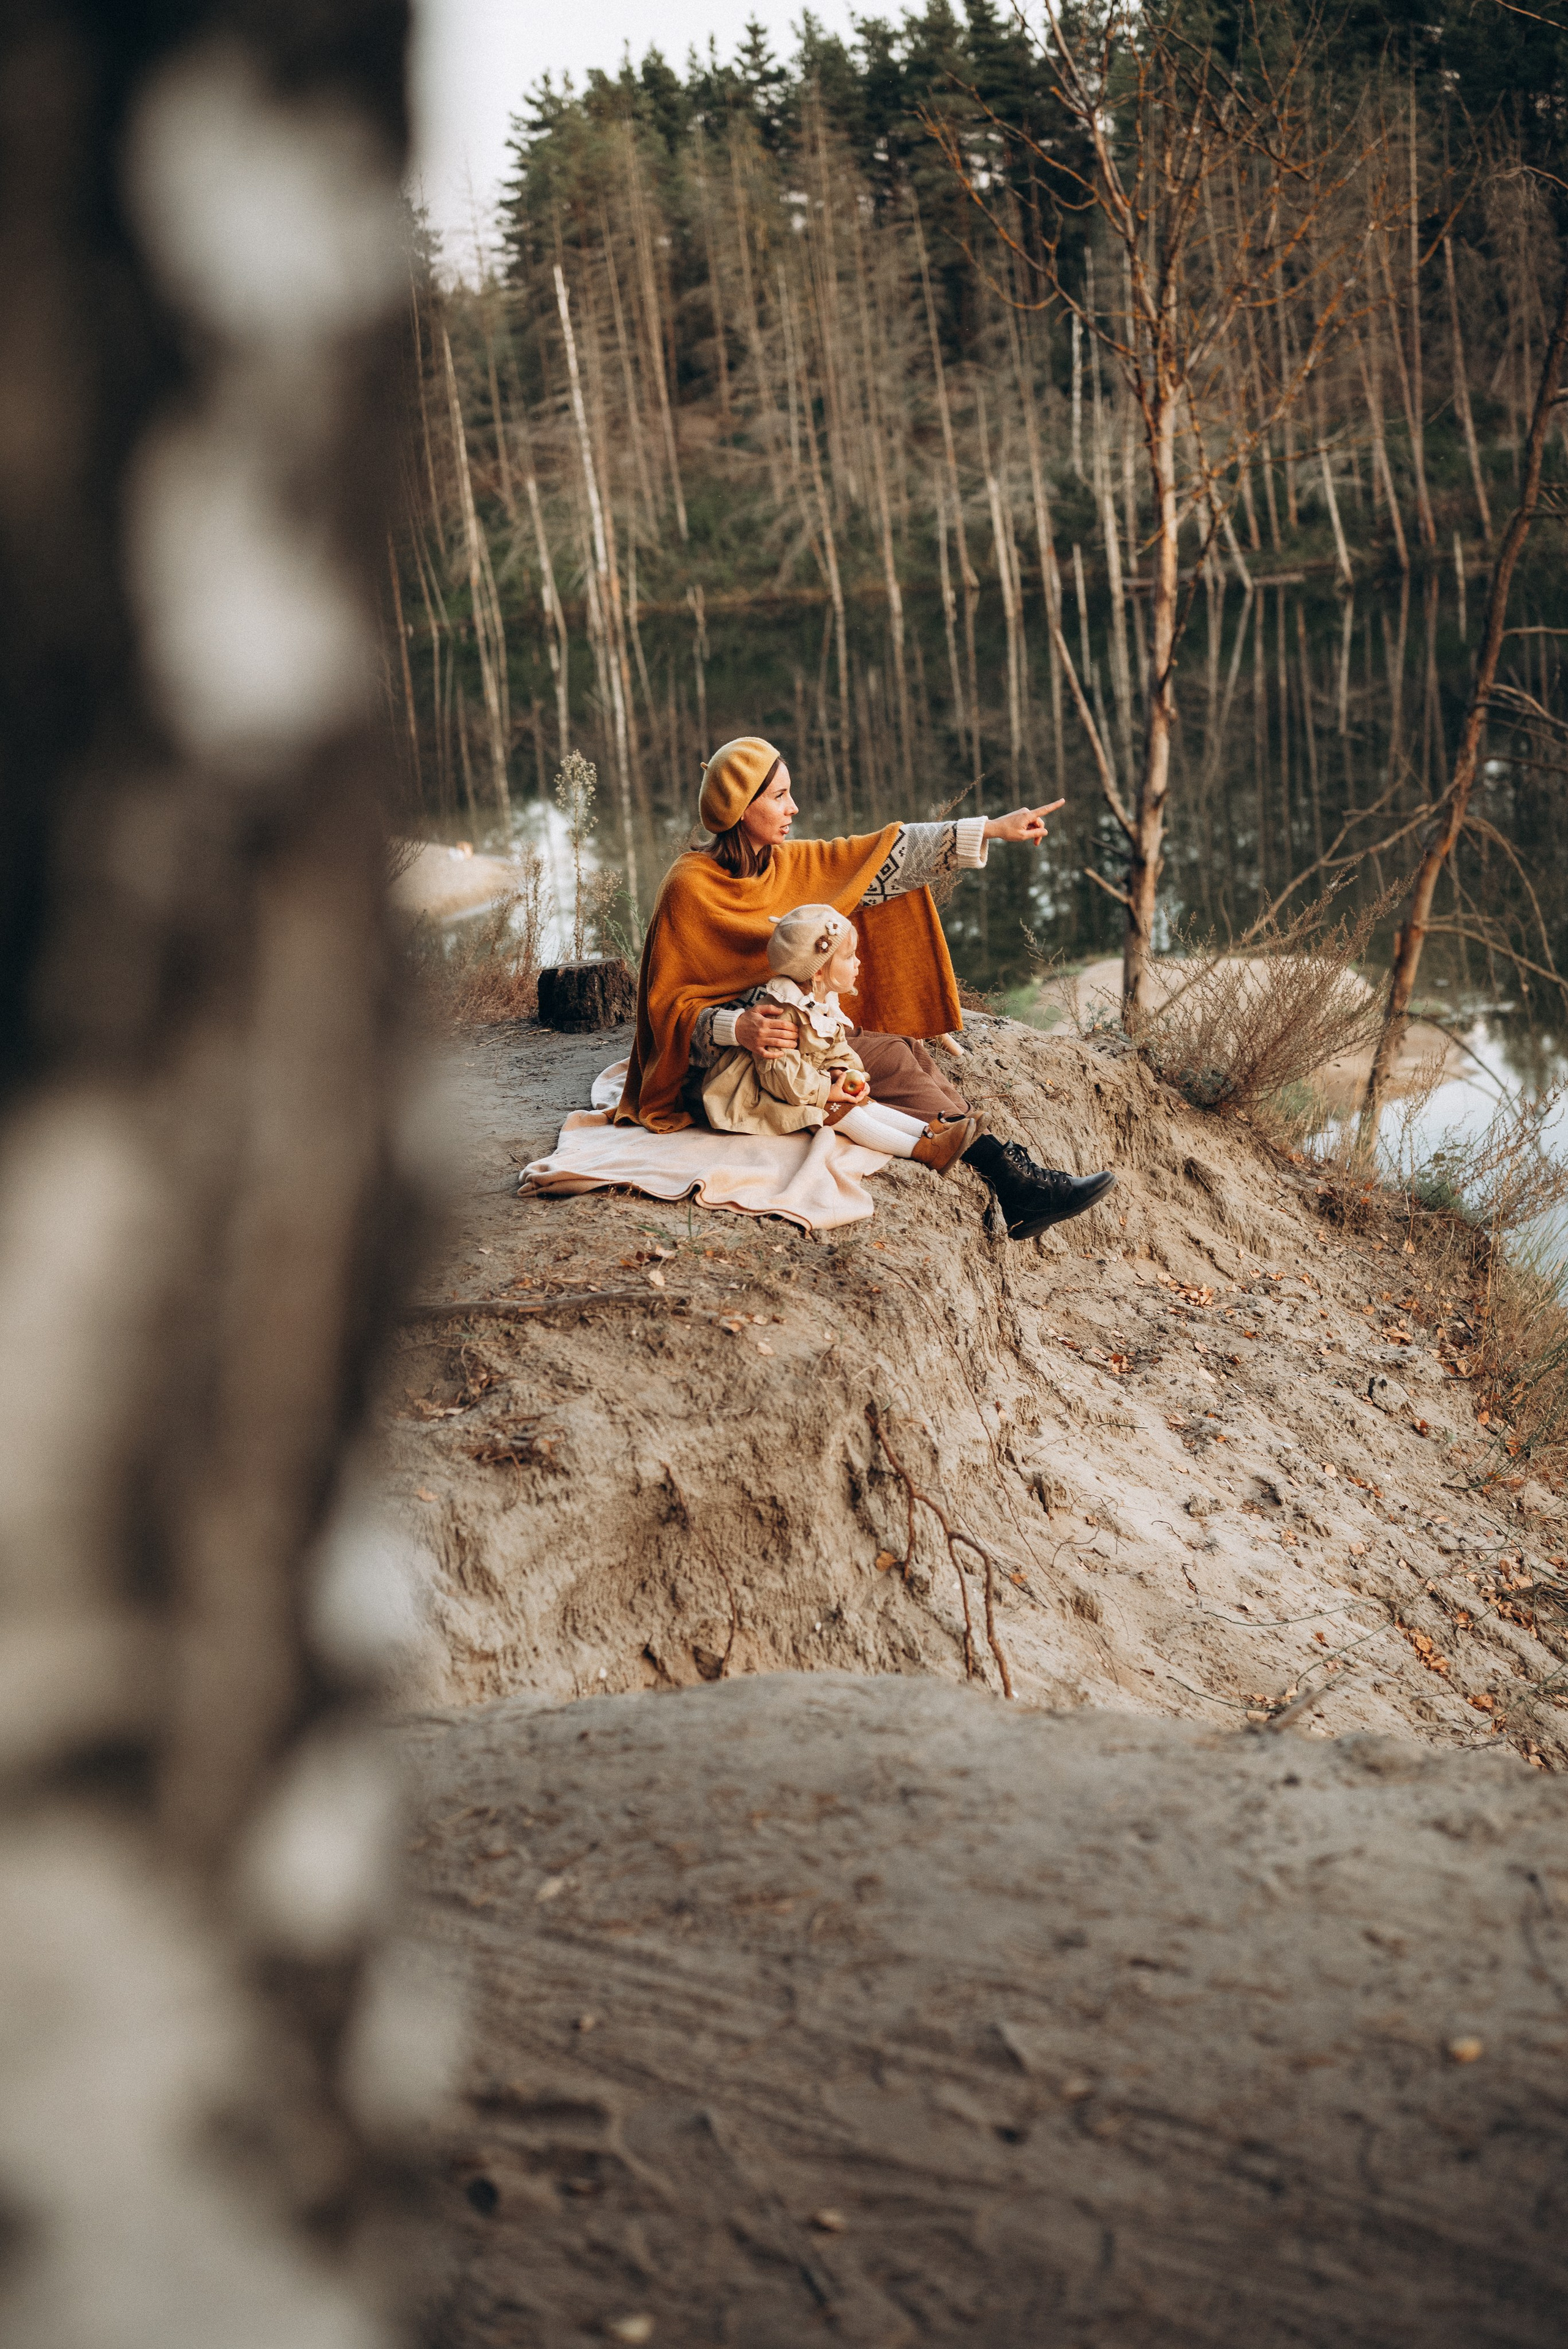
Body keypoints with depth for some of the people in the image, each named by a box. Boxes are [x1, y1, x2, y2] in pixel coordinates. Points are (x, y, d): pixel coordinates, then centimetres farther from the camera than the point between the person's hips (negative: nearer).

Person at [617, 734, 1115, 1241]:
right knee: (885, 1057, -20)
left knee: (904, 1052, -13)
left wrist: (991, 829, 3)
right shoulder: (690, 888, -14)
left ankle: (1017, 1193, -23)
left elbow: (885, 859, 7)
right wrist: (736, 1028, -33)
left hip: (783, 1032, 8)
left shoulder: (784, 864, 8)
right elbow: (669, 1005, -14)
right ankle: (1011, 1179, -21)